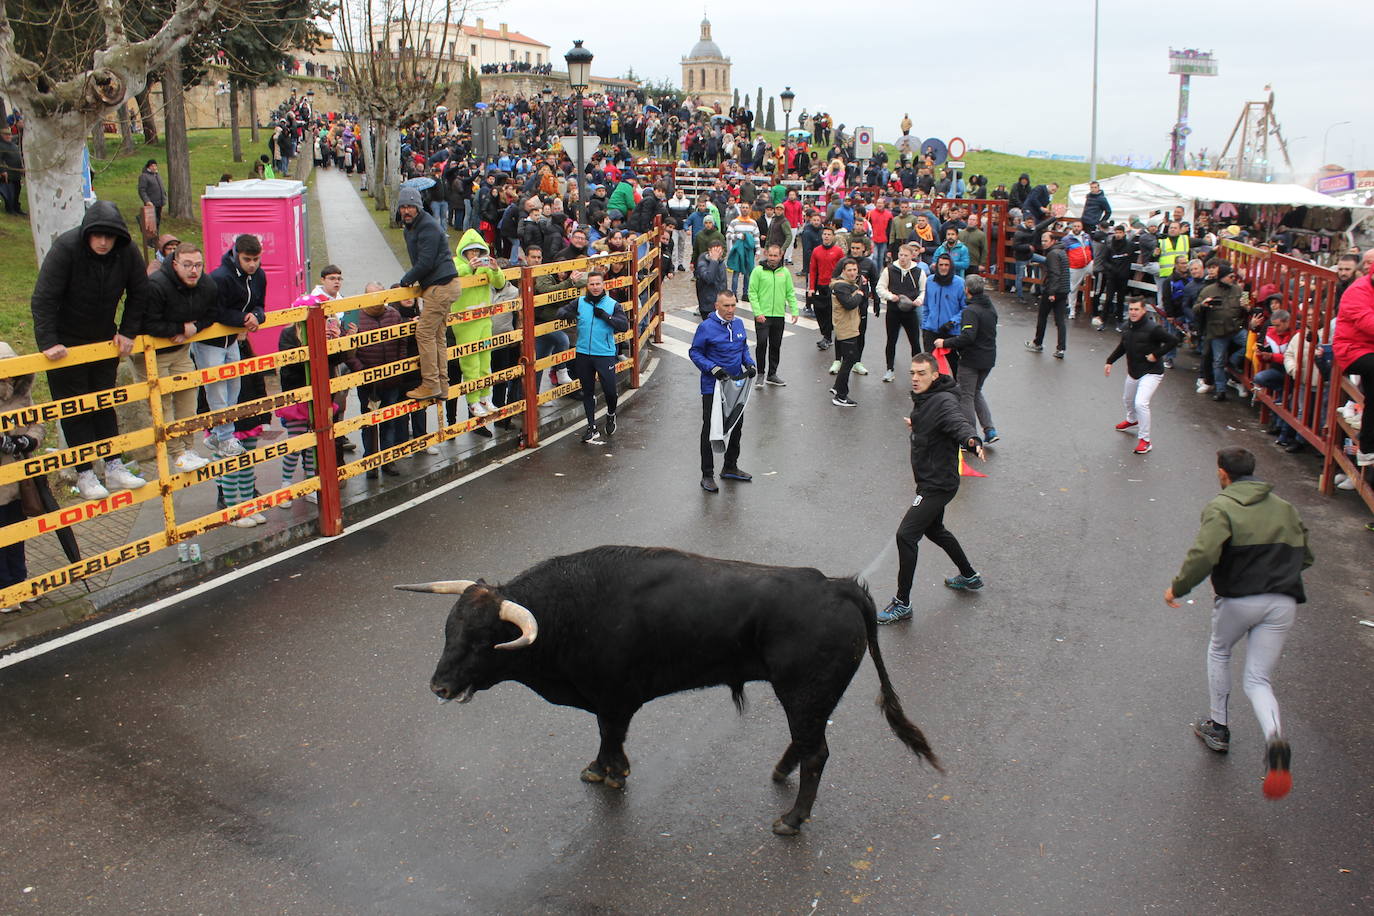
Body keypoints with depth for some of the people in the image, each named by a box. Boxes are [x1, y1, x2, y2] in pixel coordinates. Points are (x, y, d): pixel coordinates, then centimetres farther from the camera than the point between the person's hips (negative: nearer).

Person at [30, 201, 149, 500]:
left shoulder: (128, 251, -13)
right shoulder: (65, 248, -24)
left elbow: (139, 293, 2)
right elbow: (43, 299, -23)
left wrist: (127, 332, -1)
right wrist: (48, 343, -27)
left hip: (104, 340, 4)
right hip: (65, 343, -4)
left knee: (105, 405, 11)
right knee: (74, 408, 2)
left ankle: (114, 467, 17)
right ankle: (84, 475, 7)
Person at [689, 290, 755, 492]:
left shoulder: (739, 324, 5)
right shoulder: (706, 327, -13)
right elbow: (694, 352, -9)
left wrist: (750, 364, -2)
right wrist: (712, 368, -22)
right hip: (712, 388, -6)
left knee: (737, 427, 16)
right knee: (710, 430, 0)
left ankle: (730, 467, 34)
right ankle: (707, 475, 9)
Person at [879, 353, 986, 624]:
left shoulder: (943, 402, -22)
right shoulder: (922, 400, 6)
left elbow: (959, 423, -41)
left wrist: (972, 441, -60)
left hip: (938, 485, -11)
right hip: (929, 481, 11)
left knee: (906, 535, -14)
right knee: (934, 530, 27)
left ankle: (902, 604, -5)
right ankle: (969, 576, 47)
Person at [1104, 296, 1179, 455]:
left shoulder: (1152, 329, -23)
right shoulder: (1128, 327, 0)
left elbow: (1173, 341, -22)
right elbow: (1122, 347, 16)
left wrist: (1156, 355, -22)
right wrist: (1110, 361, 11)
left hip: (1151, 373, -8)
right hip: (1133, 372, 8)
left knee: (1141, 403, -22)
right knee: (1127, 400, 27)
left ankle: (1145, 440, -11)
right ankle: (1132, 420, 60)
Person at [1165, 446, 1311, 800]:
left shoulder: (1220, 508, -6)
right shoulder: (1285, 508, 14)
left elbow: (1203, 555, -19)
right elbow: (1304, 556, 18)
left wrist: (1177, 588, -7)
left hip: (1239, 600, -4)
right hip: (1283, 603, 4)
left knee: (1219, 652, 27)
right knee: (1258, 679, 9)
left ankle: (1218, 728, 32)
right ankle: (1274, 738, -21)